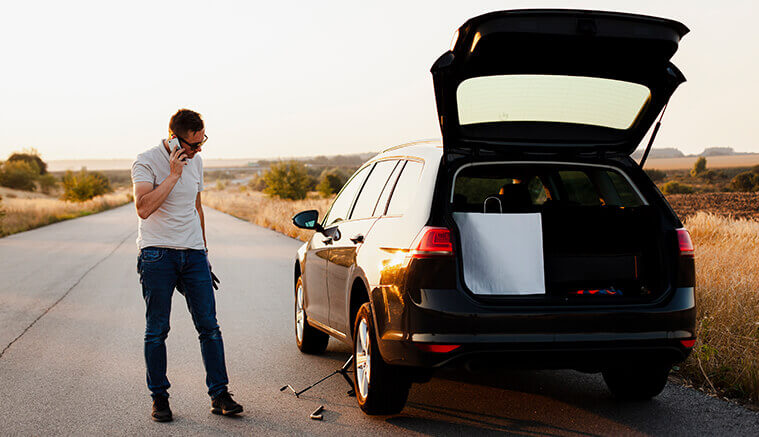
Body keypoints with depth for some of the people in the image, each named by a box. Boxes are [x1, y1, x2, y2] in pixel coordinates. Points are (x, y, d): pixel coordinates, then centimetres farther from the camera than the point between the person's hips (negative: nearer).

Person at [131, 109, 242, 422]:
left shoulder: (195, 161, 11)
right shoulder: (146, 163, -9)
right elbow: (143, 208, -24)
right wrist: (174, 174, -21)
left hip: (193, 254, 5)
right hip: (157, 255, -5)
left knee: (209, 326, 0)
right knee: (157, 330, 1)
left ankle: (219, 395, 4)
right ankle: (159, 398, 12)